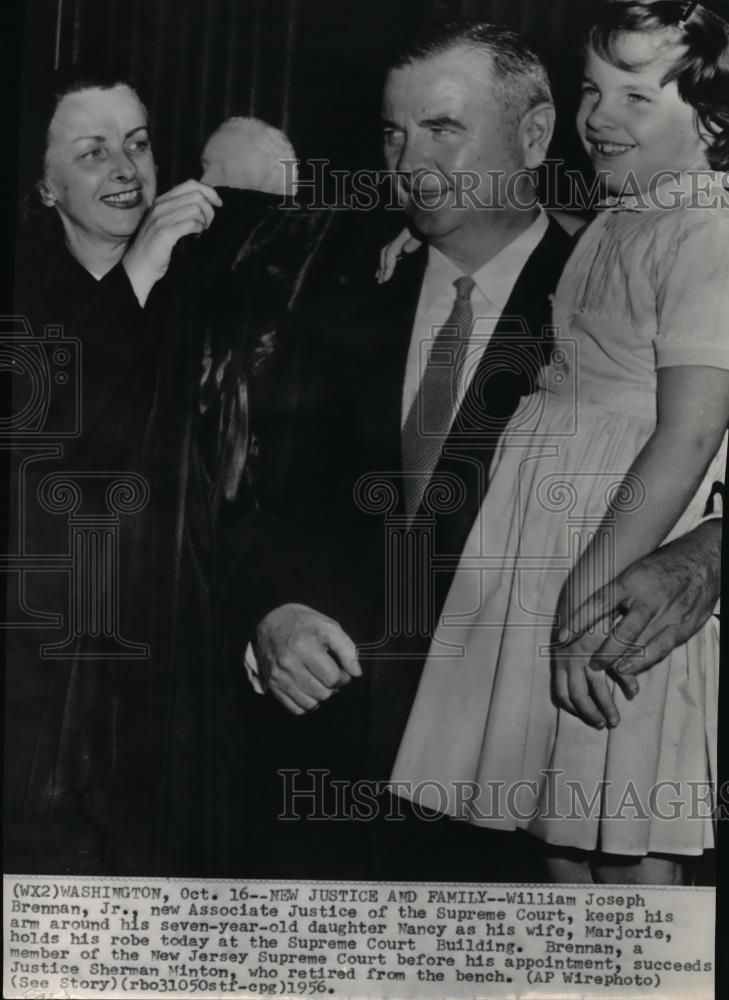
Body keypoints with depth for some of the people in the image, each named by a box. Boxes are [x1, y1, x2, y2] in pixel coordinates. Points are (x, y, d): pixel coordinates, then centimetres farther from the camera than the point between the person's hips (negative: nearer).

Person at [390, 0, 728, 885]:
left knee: (625, 846, 1)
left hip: (623, 555, -9)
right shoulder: (612, 224, 17)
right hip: (543, 551, 9)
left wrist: (593, 591, -22)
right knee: (561, 830, 16)